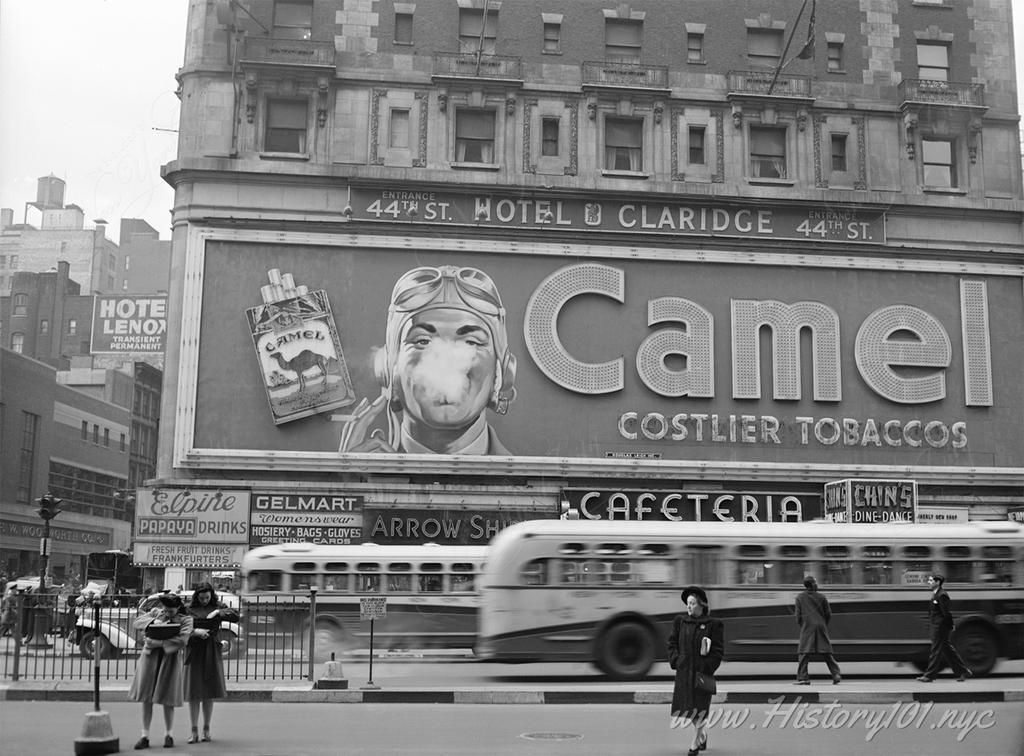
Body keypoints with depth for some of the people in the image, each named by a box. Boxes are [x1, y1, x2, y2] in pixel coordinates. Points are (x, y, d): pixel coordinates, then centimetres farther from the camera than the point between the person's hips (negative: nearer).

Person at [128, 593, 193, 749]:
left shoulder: (185, 620, -1)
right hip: (150, 656, 2)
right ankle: (145, 736, 8)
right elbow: (136, 623, 0)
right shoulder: (155, 612, 9)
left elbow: (182, 640, -16)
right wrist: (153, 622, -16)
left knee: (167, 699, 3)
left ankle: (169, 735, 18)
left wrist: (160, 643, -21)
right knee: (146, 698, 1)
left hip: (170, 659, -2)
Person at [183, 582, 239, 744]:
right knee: (193, 692, -2)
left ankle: (206, 730, 13)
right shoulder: (189, 609, 1)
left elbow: (236, 616, -3)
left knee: (209, 691, 4)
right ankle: (194, 731, 3)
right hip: (194, 652, -1)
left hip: (212, 652, 1)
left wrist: (218, 612, -15)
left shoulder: (217, 607, 7)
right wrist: (195, 631, -23)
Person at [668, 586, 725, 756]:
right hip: (683, 670, 4)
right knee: (686, 705, 9)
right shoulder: (680, 621, 5)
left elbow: (718, 651, -4)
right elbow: (672, 642, 10)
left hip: (702, 671, -4)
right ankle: (703, 734, 33)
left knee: (698, 707, -2)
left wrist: (707, 667, -12)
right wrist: (675, 660, -3)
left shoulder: (714, 625, -5)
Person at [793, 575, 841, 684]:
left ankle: (802, 677, -10)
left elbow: (798, 615, 2)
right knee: (827, 653, 9)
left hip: (807, 627, -2)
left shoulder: (800, 597, 2)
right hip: (821, 626, 2)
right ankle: (836, 674, 5)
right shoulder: (821, 596, 4)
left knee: (803, 653, -2)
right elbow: (828, 614, 6)